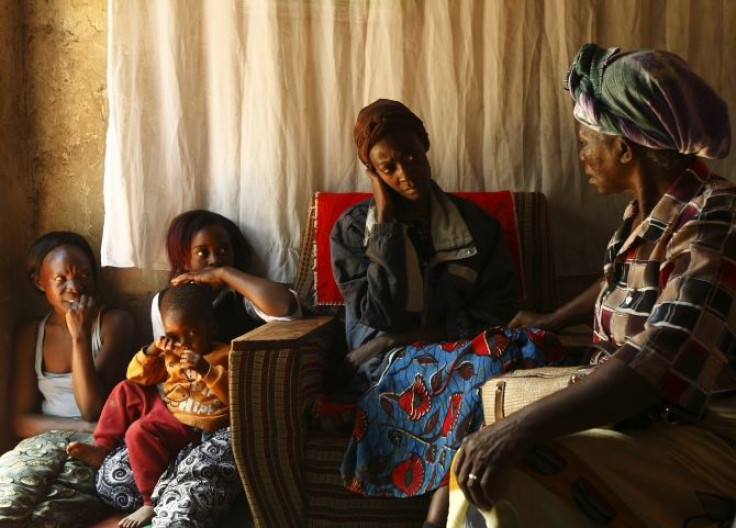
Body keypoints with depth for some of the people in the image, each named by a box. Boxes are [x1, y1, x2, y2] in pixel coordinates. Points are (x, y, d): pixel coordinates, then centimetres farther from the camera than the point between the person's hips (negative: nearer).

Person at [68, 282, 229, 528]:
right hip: (165, 409, 9)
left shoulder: (226, 355, -8)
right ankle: (103, 446, 7)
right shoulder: (170, 353, 14)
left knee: (139, 432, -29)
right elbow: (137, 377, 14)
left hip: (193, 425, -8)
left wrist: (207, 370, -33)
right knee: (126, 391, 11)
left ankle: (154, 501, -22)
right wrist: (150, 352, -5)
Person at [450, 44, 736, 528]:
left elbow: (663, 365, -35)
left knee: (509, 473, -26)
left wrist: (522, 427, -40)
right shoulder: (647, 214, 5)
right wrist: (553, 321, 43)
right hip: (644, 412, 9)